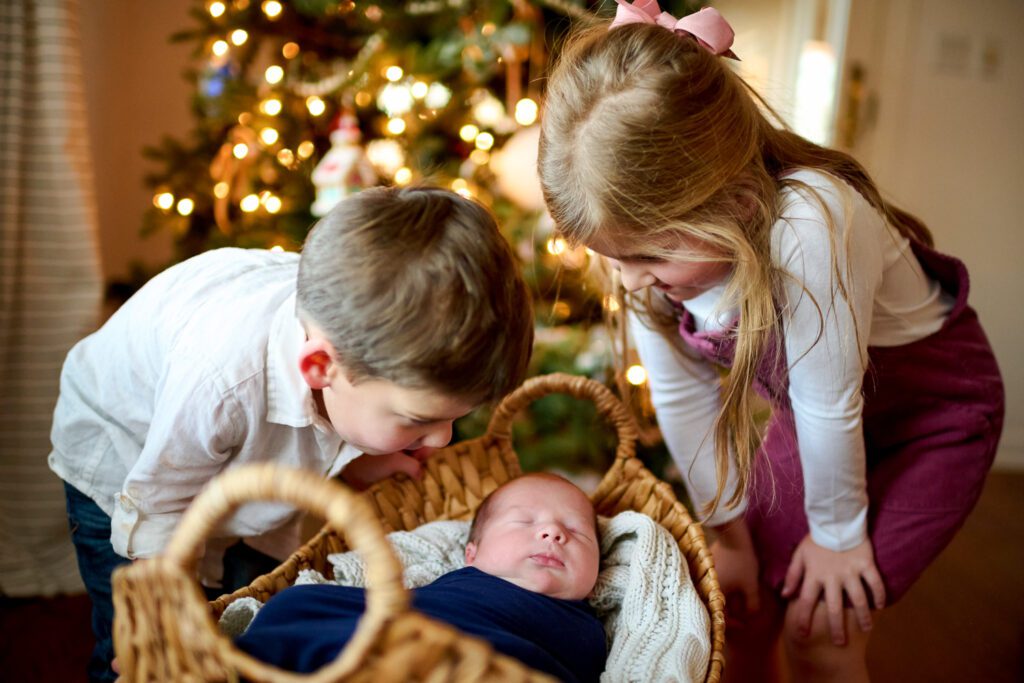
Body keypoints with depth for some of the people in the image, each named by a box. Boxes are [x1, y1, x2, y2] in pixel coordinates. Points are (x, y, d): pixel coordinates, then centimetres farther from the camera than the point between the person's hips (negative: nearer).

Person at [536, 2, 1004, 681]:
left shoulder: (809, 223, -42)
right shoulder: (653, 231, -21)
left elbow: (831, 406, -29)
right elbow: (682, 398, -10)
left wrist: (837, 532, -13)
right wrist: (729, 529, -1)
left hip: (936, 404, -5)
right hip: (810, 412, 5)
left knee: (819, 628, -6)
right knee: (744, 597, 6)